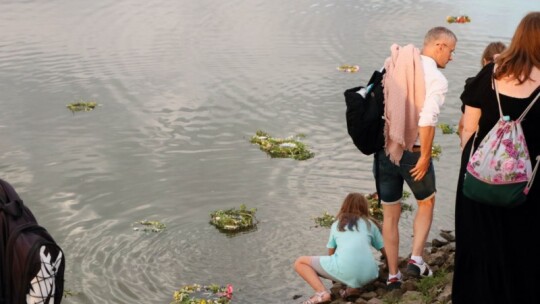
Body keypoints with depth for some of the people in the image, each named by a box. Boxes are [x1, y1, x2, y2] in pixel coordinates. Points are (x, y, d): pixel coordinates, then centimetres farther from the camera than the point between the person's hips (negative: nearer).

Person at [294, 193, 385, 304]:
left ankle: (322, 293, -6)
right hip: (369, 274, 3)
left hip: (345, 269, -3)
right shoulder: (370, 224, 22)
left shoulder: (336, 224, 23)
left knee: (300, 262, 17)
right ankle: (352, 287, 7)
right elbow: (385, 250, 24)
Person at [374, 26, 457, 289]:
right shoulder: (436, 79, -12)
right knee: (426, 203, 23)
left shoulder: (391, 67, 5)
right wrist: (425, 157, -14)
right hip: (413, 152, -4)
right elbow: (427, 122, -23)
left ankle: (392, 275, 22)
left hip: (383, 149, 4)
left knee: (390, 214, 15)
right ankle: (416, 259, 12)